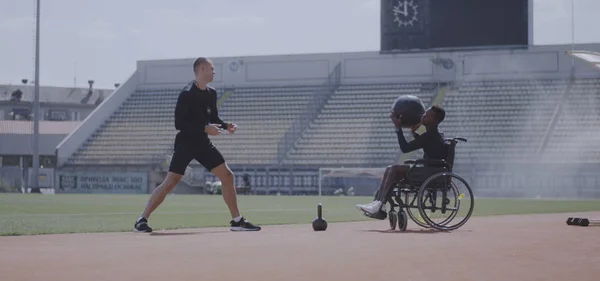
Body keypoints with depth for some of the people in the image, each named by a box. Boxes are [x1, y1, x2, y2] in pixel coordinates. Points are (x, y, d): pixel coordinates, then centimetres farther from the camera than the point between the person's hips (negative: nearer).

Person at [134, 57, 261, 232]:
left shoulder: (211, 93, 7)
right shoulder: (187, 94, -16)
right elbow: (179, 124, -20)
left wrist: (226, 126, -1)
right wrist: (205, 128, -25)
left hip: (203, 144, 7)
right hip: (185, 144, -7)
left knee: (227, 176, 3)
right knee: (170, 182, -10)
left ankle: (237, 220, 11)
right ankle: (142, 220, -1)